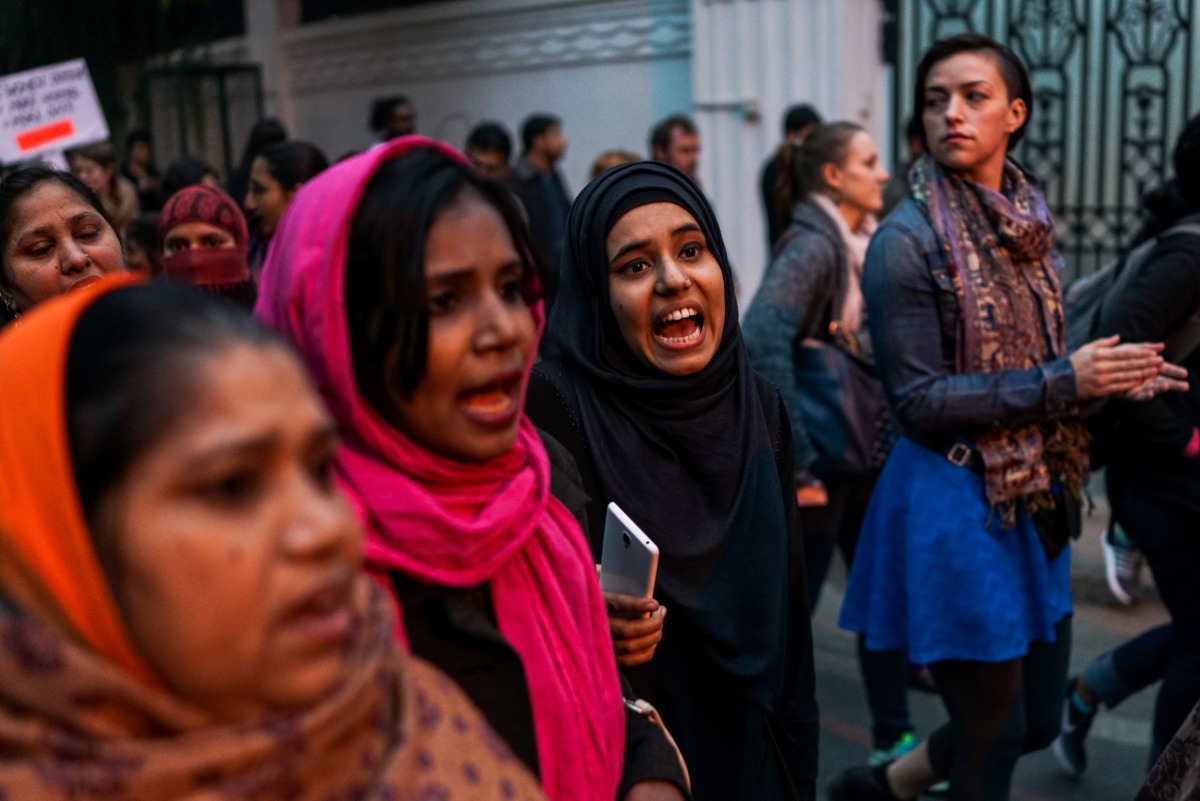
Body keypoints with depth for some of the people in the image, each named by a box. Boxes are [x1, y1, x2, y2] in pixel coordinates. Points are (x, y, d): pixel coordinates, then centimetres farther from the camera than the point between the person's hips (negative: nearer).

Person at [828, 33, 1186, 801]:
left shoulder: (1030, 223, 6)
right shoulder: (907, 240, -15)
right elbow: (918, 401, -18)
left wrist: (1111, 378, -3)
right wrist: (1066, 380, -19)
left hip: (1036, 500, 7)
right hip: (955, 506, -7)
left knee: (1039, 720, 18)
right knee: (994, 736, 6)